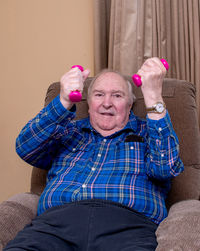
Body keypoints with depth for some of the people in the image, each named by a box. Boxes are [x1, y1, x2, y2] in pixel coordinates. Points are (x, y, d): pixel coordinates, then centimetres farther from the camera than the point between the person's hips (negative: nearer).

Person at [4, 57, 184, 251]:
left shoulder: (146, 133, 21)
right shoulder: (69, 131, 25)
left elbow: (165, 166, -1)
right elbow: (26, 149, 8)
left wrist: (153, 95, -7)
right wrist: (64, 101, -5)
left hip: (126, 222, -1)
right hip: (57, 218, 1)